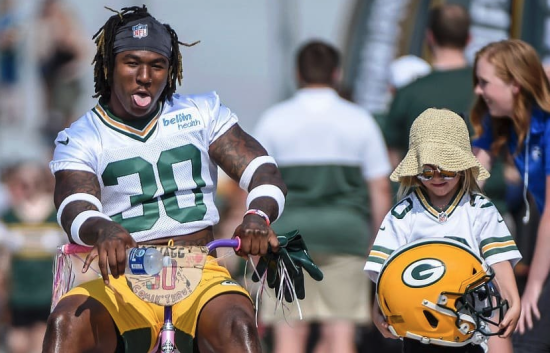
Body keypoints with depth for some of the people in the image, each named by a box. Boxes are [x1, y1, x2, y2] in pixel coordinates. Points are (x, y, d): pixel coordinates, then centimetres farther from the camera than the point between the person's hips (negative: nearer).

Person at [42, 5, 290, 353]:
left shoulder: (202, 113, 13)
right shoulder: (80, 139, 8)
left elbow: (266, 174, 4)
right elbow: (74, 208, -11)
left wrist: (258, 217, -21)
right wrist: (103, 230, -37)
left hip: (200, 276, 0)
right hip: (123, 283, 0)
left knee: (237, 324, -35)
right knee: (66, 323, -33)